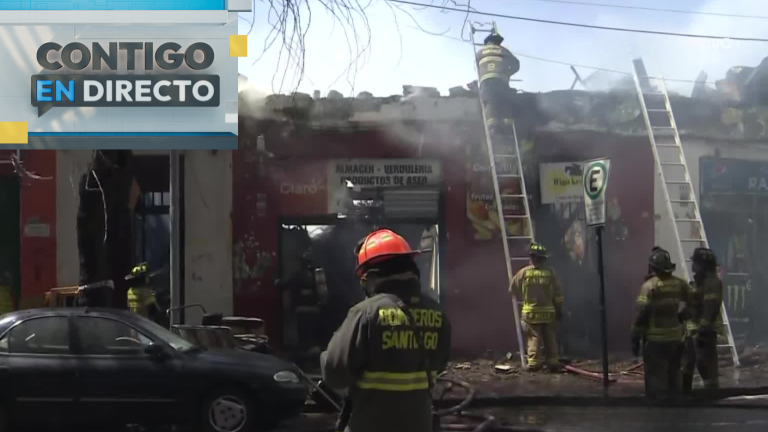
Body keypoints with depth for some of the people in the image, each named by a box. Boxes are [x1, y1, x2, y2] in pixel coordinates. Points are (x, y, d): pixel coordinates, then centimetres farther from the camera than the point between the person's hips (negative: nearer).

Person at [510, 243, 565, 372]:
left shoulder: (524, 272, -6)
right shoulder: (550, 272, -4)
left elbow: (513, 289, 6)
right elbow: (558, 293, 0)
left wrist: (523, 296, 26)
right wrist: (559, 309, 9)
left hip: (530, 312, -1)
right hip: (548, 311, 1)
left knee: (534, 337, 2)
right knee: (550, 338, 10)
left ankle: (534, 362, -7)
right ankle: (552, 362, 10)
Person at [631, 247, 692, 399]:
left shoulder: (649, 286, -14)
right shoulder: (680, 284, 4)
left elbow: (641, 314, -15)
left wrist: (635, 339, -9)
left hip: (655, 339, -6)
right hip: (675, 338, 6)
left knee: (655, 377, -1)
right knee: (673, 375, 18)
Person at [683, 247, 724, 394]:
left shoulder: (712, 283, -17)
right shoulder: (698, 281, 15)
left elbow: (710, 310, -24)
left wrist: (703, 331, -27)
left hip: (705, 330, -11)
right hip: (693, 328, 11)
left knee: (706, 366, -9)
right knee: (688, 362, 20)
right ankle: (684, 393, 33)